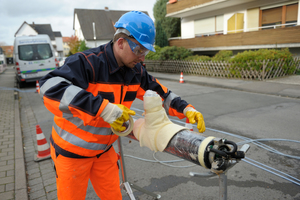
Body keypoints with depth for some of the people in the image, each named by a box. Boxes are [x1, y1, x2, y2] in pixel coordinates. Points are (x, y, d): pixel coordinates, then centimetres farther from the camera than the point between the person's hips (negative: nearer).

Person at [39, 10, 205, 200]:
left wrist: (186, 108, -12)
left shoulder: (136, 71, -6)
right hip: (72, 150, -5)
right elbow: (50, 87, -40)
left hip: (104, 149, 5)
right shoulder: (88, 62, -28)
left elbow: (160, 93, 4)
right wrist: (103, 108, -47)